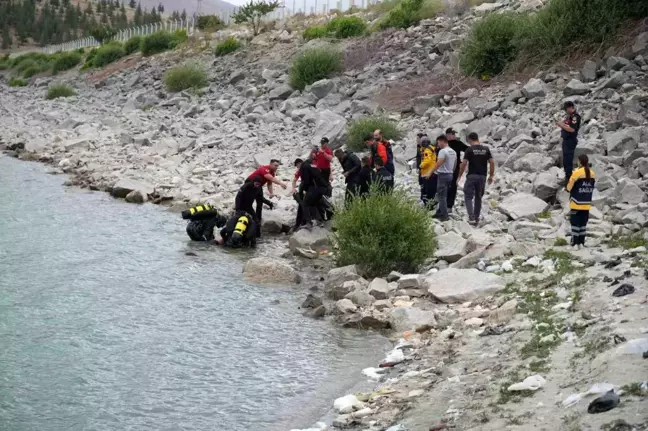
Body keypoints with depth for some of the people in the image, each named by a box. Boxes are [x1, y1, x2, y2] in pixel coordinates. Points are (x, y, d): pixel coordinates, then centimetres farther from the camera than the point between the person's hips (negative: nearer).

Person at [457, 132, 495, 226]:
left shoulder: (469, 149, -7)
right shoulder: (486, 149, 5)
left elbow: (464, 163, -9)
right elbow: (492, 162, 3)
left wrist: (459, 176, 0)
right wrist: (491, 175, 12)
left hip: (472, 176, -4)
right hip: (482, 176, 4)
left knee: (468, 197, 1)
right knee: (478, 198, 14)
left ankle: (471, 218, -13)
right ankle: (476, 219, 16)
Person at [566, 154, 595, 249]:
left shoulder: (577, 173, -15)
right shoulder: (592, 173, 2)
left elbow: (569, 187, -8)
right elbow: (593, 186, 10)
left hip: (576, 203, -5)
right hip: (587, 204, 5)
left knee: (575, 223, 1)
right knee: (583, 223, 13)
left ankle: (575, 243, 0)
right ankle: (581, 242, 14)